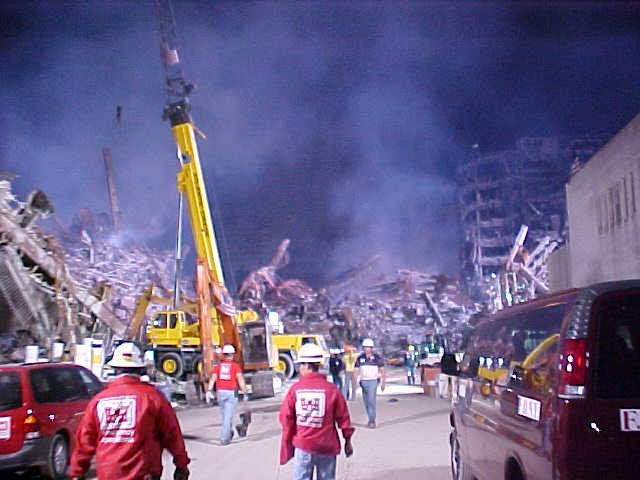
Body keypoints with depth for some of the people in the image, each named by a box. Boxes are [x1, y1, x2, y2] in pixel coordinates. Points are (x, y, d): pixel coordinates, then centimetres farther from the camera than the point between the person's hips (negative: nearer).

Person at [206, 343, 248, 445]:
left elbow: (213, 378, -5)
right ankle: (224, 438, -10)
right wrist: (245, 393, -8)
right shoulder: (235, 366, -1)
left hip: (220, 392, 4)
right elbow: (240, 379, -10)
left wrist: (209, 391, -12)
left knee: (225, 415, 20)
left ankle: (229, 433, 36)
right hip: (231, 392, -4)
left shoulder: (218, 366, 8)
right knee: (228, 416, -4)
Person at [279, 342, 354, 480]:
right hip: (327, 446, 0)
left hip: (302, 446, 0)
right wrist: (348, 440, 12)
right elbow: (343, 417, -1)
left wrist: (287, 441, 10)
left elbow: (285, 417, -5)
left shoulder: (295, 388, -7)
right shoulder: (331, 389, -6)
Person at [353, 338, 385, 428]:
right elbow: (356, 371, 5)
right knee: (366, 402, 8)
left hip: (373, 381, -4)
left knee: (371, 400, -16)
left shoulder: (377, 357, -3)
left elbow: (382, 370, 2)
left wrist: (383, 383, -1)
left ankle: (372, 420, -12)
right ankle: (371, 420, 21)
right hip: (363, 382, 4)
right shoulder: (360, 358, 5)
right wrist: (355, 383, -4)